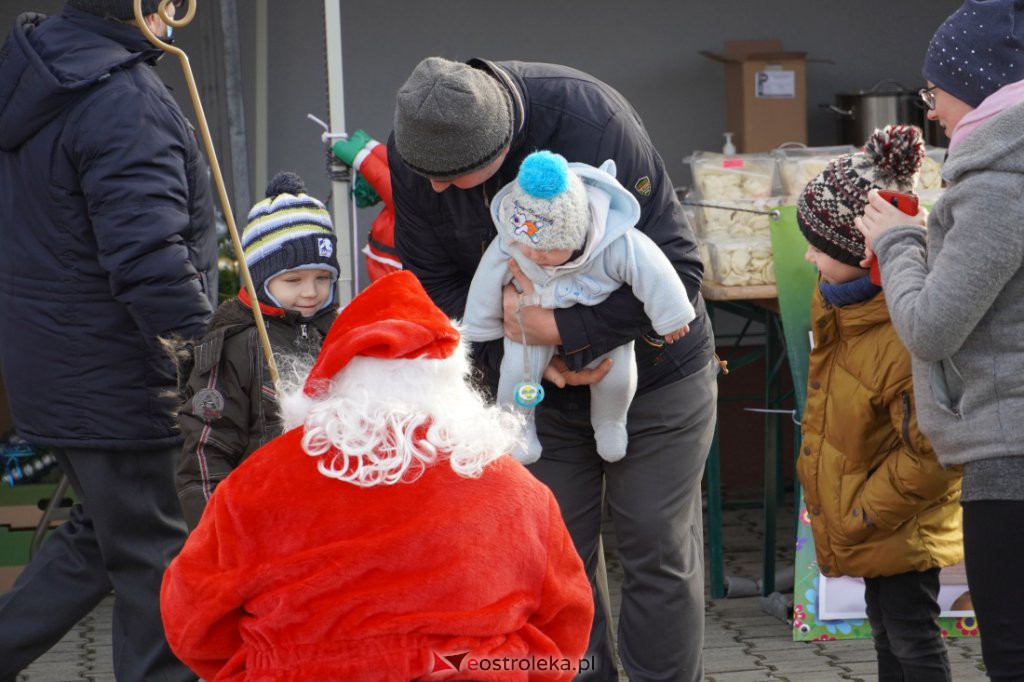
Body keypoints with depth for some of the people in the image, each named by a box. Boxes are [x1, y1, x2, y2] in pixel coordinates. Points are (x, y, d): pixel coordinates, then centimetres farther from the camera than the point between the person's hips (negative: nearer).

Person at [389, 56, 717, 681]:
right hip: (539, 389, 4)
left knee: (658, 552, -1)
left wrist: (560, 328, -32)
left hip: (654, 367, -4)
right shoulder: (411, 154, -17)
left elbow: (677, 269, -29)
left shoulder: (590, 121, -32)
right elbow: (436, 283, -7)